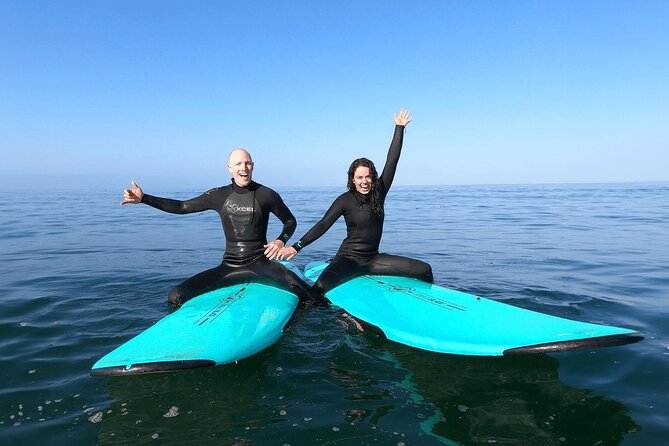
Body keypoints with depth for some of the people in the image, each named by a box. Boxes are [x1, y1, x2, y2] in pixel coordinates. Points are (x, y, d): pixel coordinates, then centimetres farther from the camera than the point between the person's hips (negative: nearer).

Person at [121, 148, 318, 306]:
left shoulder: (267, 195, -4)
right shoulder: (219, 195, 3)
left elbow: (290, 221, 8)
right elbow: (181, 207, 9)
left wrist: (281, 240, -13)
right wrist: (143, 198, 1)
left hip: (260, 264, -3)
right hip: (229, 266, 3)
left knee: (309, 295, -29)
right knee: (175, 297, -11)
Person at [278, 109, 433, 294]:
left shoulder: (379, 192, 3)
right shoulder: (346, 199, -8)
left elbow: (391, 161, 3)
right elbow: (323, 225, -11)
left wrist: (400, 128, 3)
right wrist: (297, 247, -20)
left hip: (373, 260, 5)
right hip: (349, 259, -5)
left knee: (424, 270, -2)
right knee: (321, 285, -37)